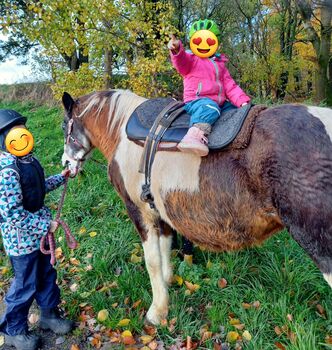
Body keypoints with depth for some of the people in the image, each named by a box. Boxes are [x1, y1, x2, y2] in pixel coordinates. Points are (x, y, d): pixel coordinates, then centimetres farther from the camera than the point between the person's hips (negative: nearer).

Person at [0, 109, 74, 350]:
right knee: (26, 285, 10)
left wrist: (62, 177, 16)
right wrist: (46, 226, -22)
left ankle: (50, 315, 44)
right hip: (22, 238, -8)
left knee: (47, 275, 22)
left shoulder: (26, 159, 1)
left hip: (40, 230, 9)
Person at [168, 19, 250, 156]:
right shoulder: (190, 59, 8)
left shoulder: (219, 64, 25)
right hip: (196, 101, -7)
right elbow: (181, 61, -18)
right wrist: (176, 50, -43)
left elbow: (230, 86, 18)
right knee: (210, 108, -39)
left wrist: (242, 101, 2)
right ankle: (195, 135, -60)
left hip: (220, 102, 7)